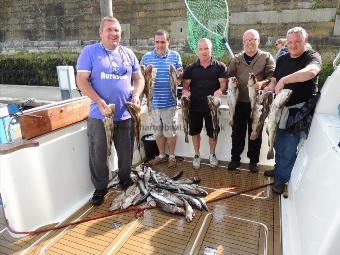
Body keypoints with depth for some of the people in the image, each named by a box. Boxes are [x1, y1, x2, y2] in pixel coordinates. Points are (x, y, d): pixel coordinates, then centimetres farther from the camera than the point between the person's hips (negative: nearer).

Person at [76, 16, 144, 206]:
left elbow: (139, 78, 14)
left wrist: (136, 95, -6)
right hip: (99, 115, -3)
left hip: (125, 114, 3)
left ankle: (126, 180, 37)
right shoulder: (90, 52, -1)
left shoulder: (128, 54, 10)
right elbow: (81, 80, -7)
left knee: (126, 153, 14)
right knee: (98, 154, 6)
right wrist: (99, 101, -20)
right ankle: (100, 187, 26)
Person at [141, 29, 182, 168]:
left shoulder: (175, 56, 3)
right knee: (158, 130, 14)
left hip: (169, 100, -2)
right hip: (153, 100, 2)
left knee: (170, 130, 5)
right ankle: (161, 155, 31)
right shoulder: (146, 57, 5)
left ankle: (172, 156, 24)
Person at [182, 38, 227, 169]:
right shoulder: (190, 68, 4)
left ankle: (212, 154, 33)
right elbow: (185, 85, 5)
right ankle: (197, 155, 32)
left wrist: (220, 90, -25)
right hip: (194, 105, 2)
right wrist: (185, 91, -18)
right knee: (195, 131, 12)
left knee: (212, 131, 10)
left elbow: (223, 83, -3)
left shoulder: (220, 67, 1)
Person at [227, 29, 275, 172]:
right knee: (237, 131, 8)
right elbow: (229, 76, 13)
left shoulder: (266, 57, 5)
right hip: (239, 102, 2)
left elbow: (272, 76, -3)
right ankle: (235, 158, 23)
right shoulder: (236, 59, 12)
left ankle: (253, 160, 22)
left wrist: (262, 83, -22)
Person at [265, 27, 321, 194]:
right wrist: (266, 89, -4)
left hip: (298, 112, -6)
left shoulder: (312, 57, -9)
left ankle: (281, 178, 17)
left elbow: (311, 71, -33)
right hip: (280, 109, 6)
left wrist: (284, 80, -40)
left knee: (289, 147, 1)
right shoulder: (282, 59, 9)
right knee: (278, 144, 18)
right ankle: (278, 169, 39)